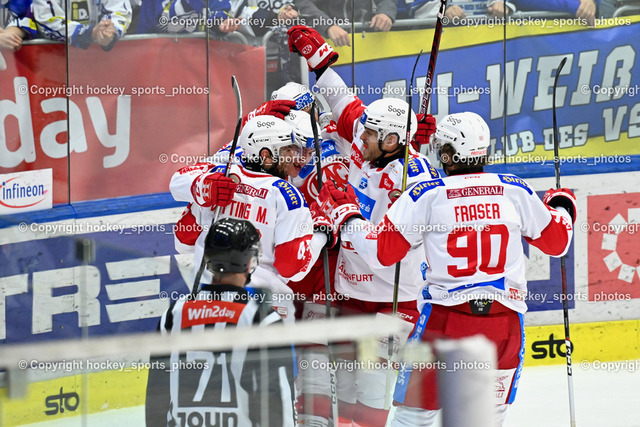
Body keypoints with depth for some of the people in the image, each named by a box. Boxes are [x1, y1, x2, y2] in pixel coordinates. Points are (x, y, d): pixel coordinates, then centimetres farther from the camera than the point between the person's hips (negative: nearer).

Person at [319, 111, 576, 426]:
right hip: (503, 320, 2)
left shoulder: (426, 194, -3)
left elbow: (382, 250, -2)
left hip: (446, 317, -2)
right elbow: (556, 242, 15)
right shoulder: (515, 191, 4)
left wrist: (345, 215, 14)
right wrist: (561, 208, 37)